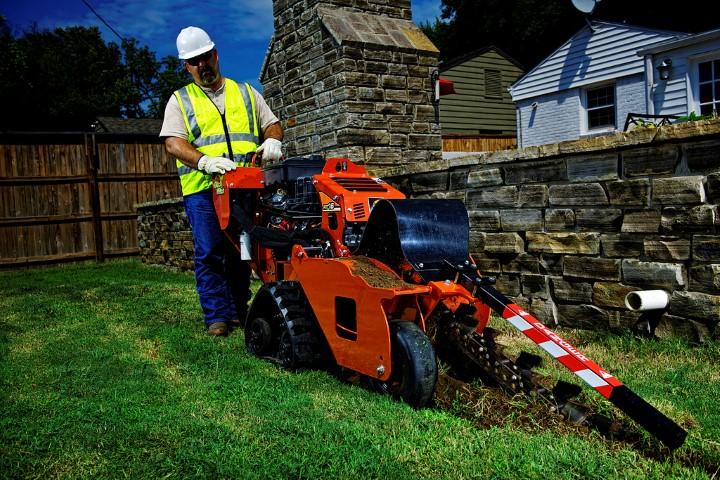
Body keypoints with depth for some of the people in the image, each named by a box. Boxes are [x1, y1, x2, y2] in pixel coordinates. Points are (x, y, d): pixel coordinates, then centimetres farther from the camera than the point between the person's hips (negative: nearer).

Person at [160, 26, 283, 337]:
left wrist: (272, 140, -8)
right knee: (209, 254, -5)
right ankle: (217, 317, 1)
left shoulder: (245, 93, 18)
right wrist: (204, 161, -23)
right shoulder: (180, 100, 10)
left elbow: (272, 124, 18)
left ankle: (239, 310, 18)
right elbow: (173, 143, -4)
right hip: (202, 188, -2)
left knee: (241, 252, 7)